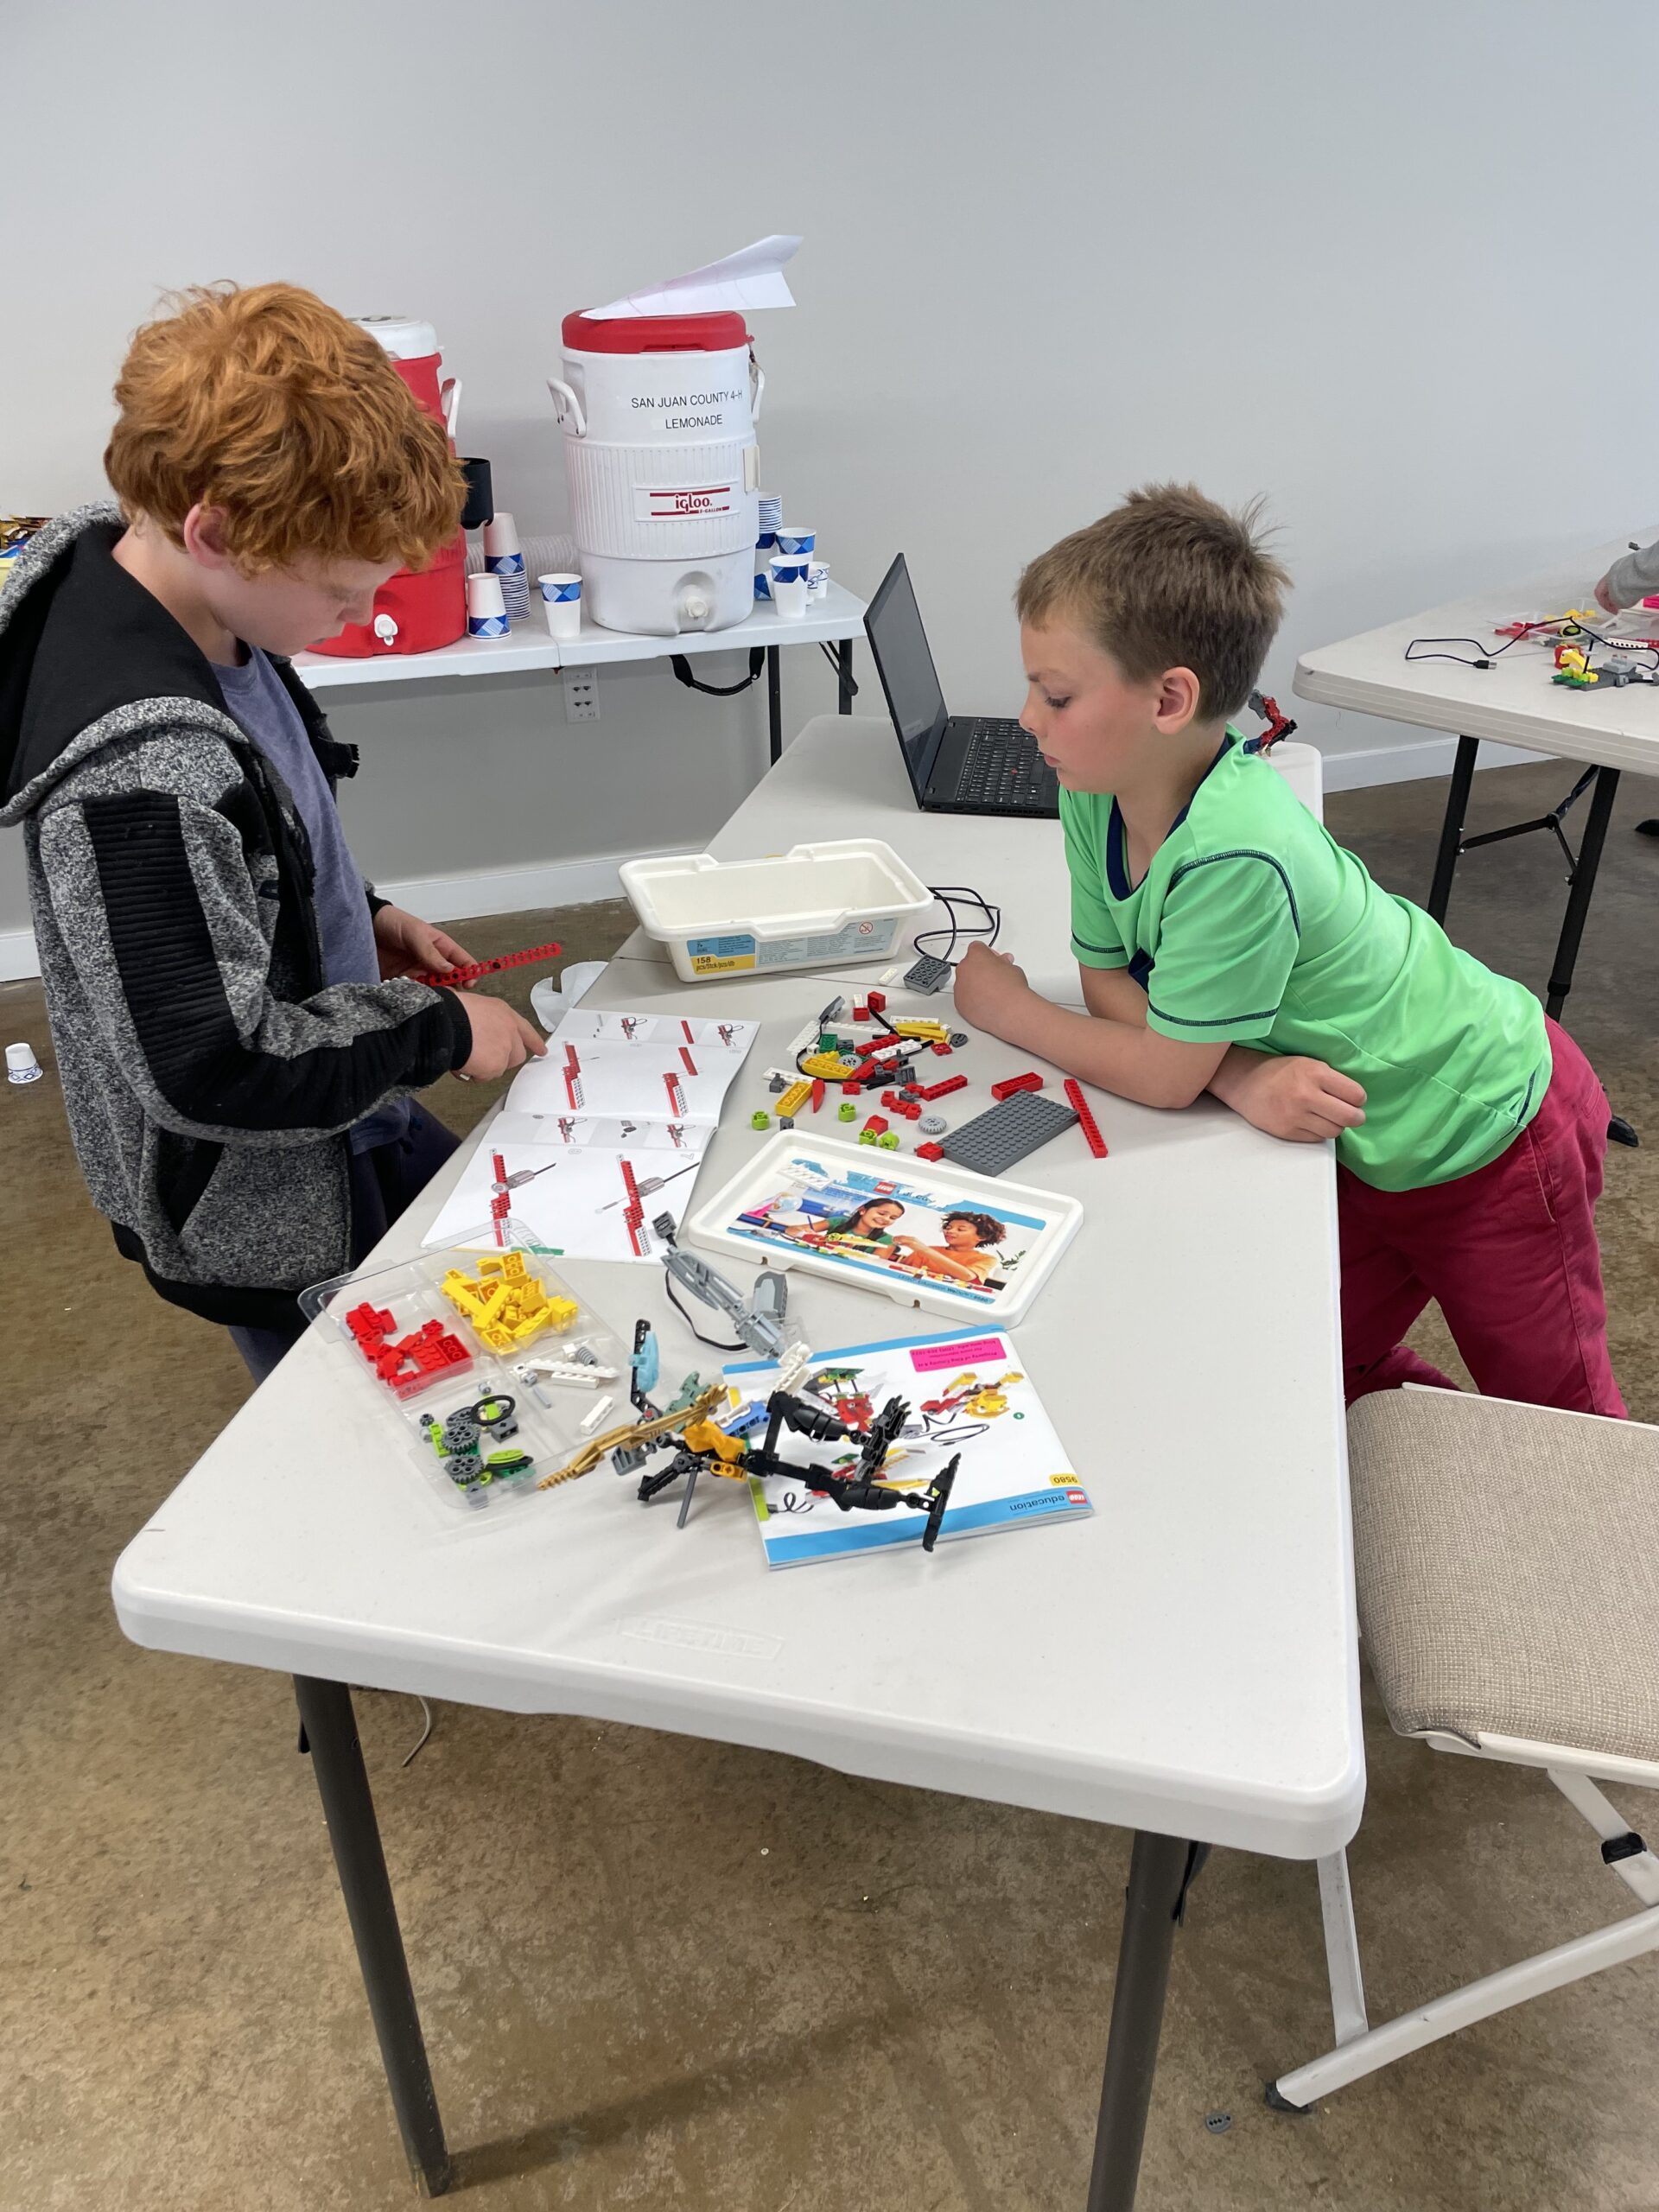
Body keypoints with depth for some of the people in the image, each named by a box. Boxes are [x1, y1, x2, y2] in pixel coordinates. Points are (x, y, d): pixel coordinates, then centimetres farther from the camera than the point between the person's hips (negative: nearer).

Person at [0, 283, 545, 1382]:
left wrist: (360, 916, 3)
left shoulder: (139, 572, -5)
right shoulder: (143, 768, -36)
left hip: (350, 1124, 10)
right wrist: (438, 1030, -20)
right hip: (268, 1222, -9)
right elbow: (212, 1066, -31)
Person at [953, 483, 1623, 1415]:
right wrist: (1245, 1074, -24)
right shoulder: (1098, 792, -14)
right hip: (1363, 1131, 7)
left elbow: (1164, 1073, -27)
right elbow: (1110, 979, -6)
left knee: (1560, 1418, 13)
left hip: (1484, 1130, -7)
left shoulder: (1237, 855, -38)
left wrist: (1007, 1008, -13)